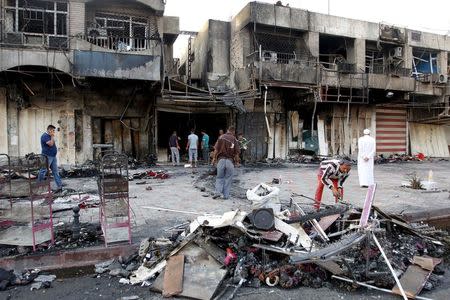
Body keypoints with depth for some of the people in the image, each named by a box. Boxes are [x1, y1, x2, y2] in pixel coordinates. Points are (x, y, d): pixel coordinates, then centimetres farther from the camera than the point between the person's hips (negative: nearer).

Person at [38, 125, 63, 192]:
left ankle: (59, 186, 4)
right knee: (43, 171, 0)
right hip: (47, 157, -9)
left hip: (53, 156, 9)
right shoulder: (45, 136, -12)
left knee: (55, 171, 5)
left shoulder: (50, 136, 17)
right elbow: (51, 144, -22)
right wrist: (52, 137, -13)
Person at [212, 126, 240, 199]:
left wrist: (214, 158, 7)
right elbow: (237, 153, -1)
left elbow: (216, 149, -1)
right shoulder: (234, 140, 0)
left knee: (219, 177, 13)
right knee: (228, 178, 9)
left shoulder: (221, 137, 2)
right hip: (230, 160, -1)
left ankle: (218, 192, 0)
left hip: (221, 159, 1)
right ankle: (226, 195, 11)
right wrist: (237, 161, 10)